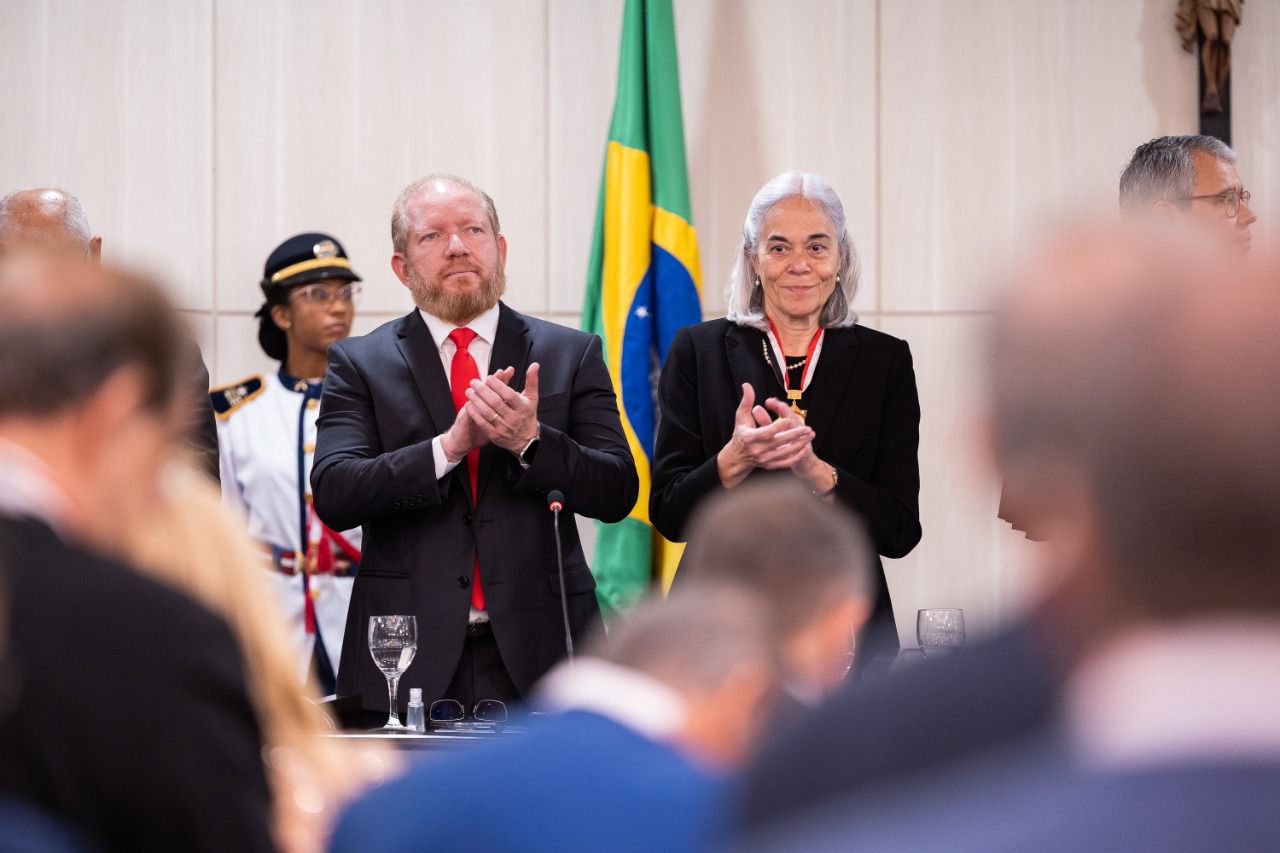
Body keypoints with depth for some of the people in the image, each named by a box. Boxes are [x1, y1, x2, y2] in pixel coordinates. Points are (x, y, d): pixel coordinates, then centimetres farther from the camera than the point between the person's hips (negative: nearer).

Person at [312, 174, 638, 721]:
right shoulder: (359, 364, 8)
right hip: (407, 660, -1)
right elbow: (333, 494, -6)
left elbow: (617, 492, 2)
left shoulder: (571, 355, 10)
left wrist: (531, 441, -15)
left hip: (539, 655, 1)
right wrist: (449, 445, -18)